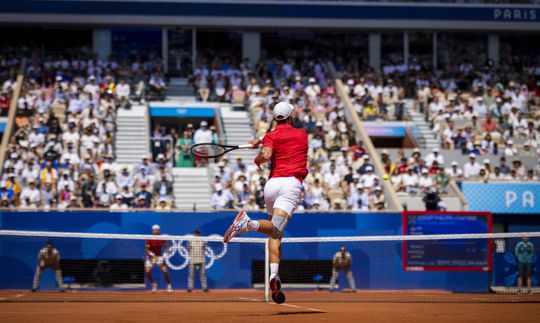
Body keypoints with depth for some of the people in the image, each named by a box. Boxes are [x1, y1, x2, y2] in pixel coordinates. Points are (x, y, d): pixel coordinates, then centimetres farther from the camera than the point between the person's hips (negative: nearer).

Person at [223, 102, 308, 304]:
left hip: (272, 183, 2)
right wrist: (262, 141, 31)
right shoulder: (302, 134, 21)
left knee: (275, 234, 10)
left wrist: (257, 160, 14)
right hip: (292, 183, -2)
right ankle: (250, 223, -52)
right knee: (275, 228, -22)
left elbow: (266, 155, -6)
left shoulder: (271, 136, 12)